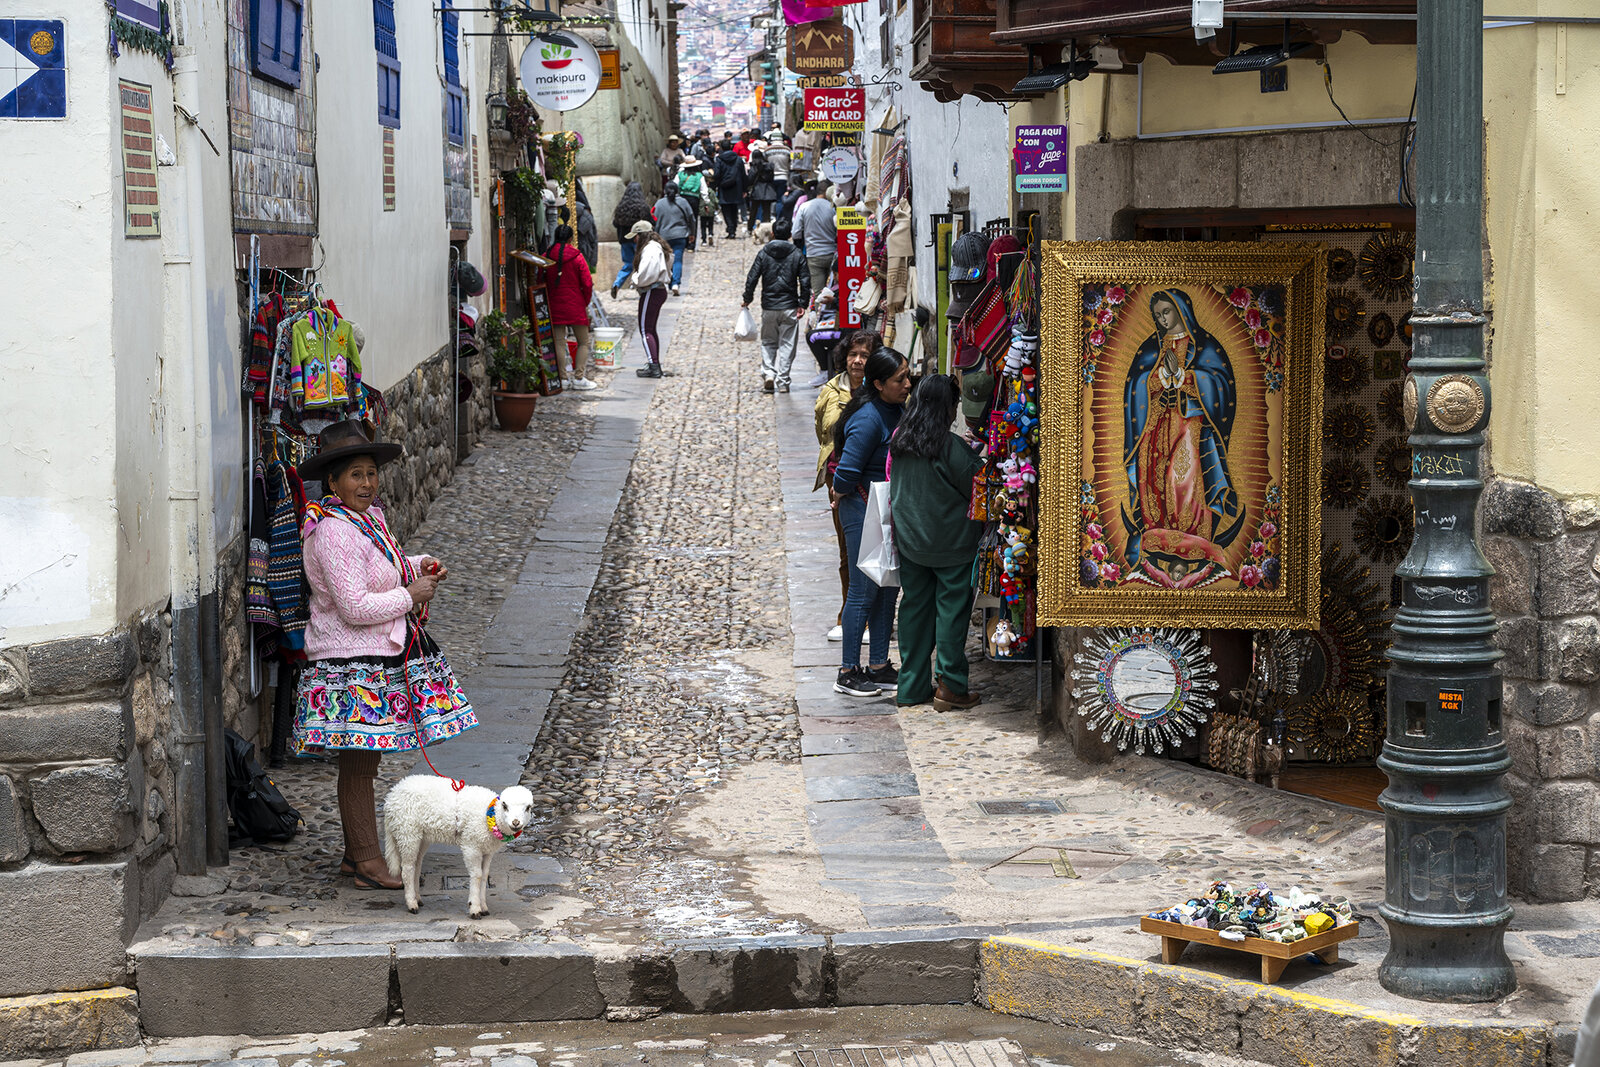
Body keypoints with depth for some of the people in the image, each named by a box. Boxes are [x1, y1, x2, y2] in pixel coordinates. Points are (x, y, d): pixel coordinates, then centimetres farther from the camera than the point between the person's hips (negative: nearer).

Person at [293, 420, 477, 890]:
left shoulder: (369, 516, 11)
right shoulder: (334, 533, -20)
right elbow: (354, 607, -25)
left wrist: (418, 566, 11)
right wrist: (410, 596, -13)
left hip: (382, 657, 10)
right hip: (350, 663, -10)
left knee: (364, 762, 15)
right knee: (357, 764, -4)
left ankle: (356, 854, 23)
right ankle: (367, 862, 1)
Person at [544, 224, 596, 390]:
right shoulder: (577, 257, -8)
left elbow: (542, 282, 4)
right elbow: (587, 283, -8)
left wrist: (548, 301, 14)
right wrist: (585, 303, 7)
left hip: (554, 306, 3)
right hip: (575, 307, -3)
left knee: (559, 342, 7)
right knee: (583, 342, 7)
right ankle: (578, 377, -2)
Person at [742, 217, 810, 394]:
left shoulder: (763, 253, -1)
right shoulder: (797, 255, 0)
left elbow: (751, 279, -3)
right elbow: (805, 282, -4)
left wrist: (747, 299, 10)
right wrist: (802, 304, 3)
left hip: (768, 307, 1)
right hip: (789, 307, -1)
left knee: (768, 342, 15)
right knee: (787, 344, 5)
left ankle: (768, 373, -4)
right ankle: (782, 381, 2)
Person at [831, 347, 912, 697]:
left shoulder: (895, 410, 6)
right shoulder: (869, 418, -23)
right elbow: (848, 470, -23)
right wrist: (841, 494, -5)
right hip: (862, 510, -9)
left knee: (888, 589, 12)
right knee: (863, 591, -3)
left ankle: (879, 667, 21)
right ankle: (847, 673, 6)